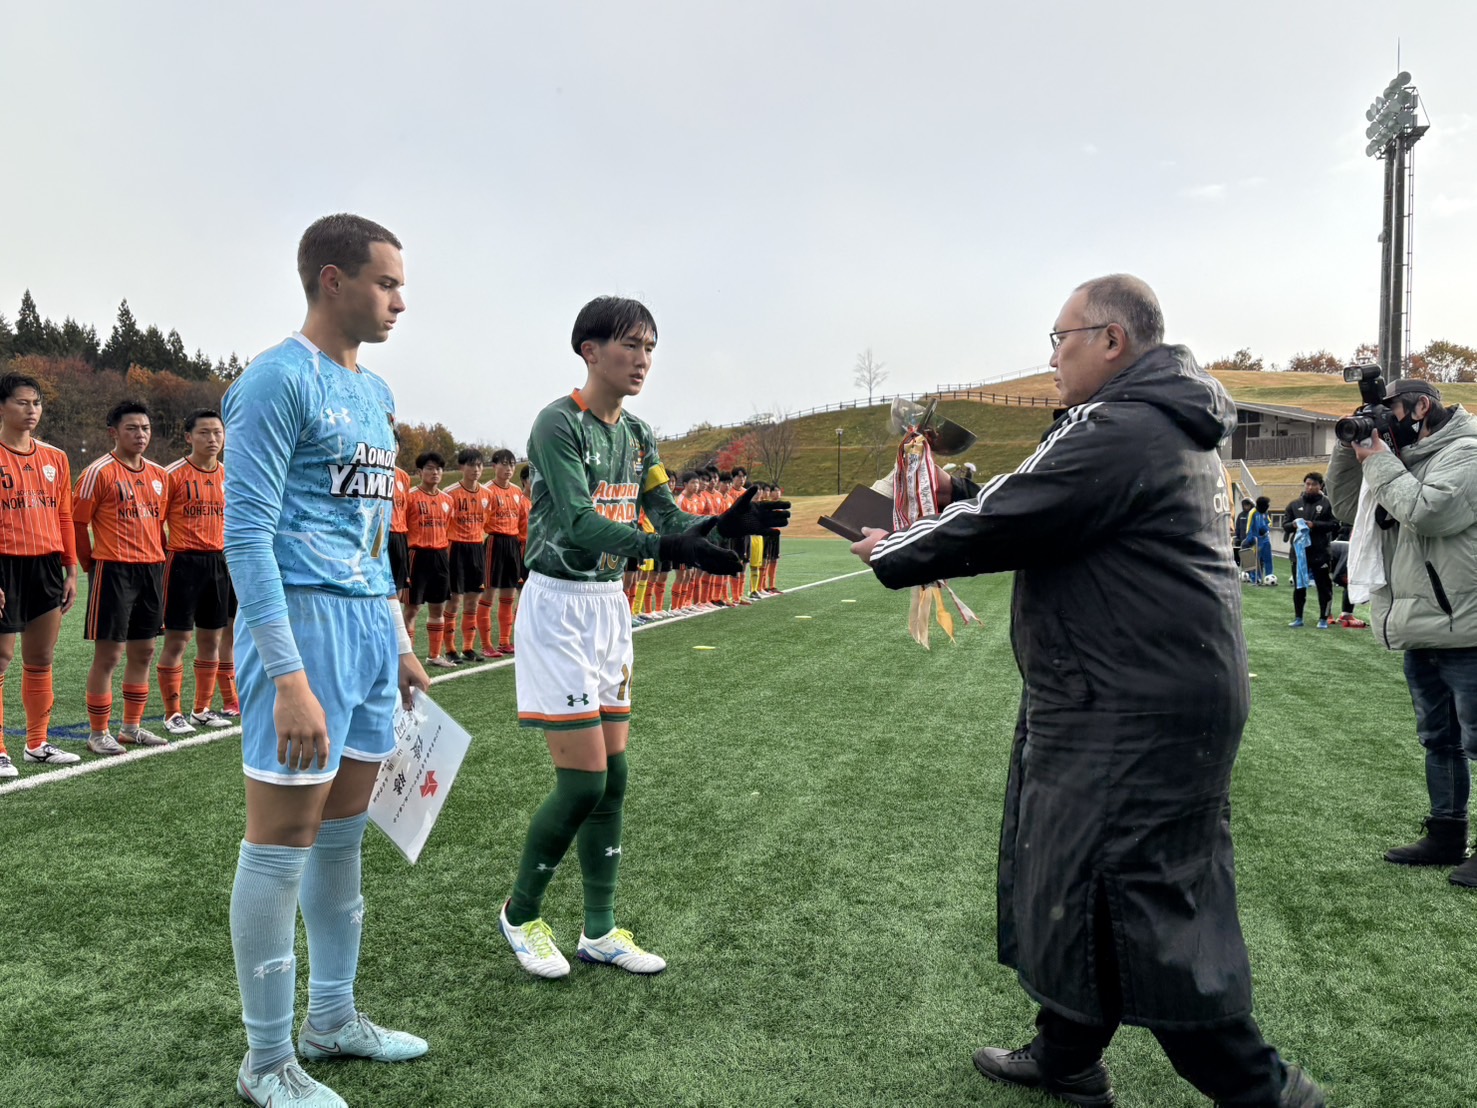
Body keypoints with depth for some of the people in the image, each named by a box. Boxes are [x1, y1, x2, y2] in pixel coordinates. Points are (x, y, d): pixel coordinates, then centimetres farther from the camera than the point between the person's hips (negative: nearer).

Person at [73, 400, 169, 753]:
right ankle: (99, 734, 10)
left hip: (151, 571, 7)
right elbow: (76, 522, -7)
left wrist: (161, 559, 11)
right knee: (109, 654, -2)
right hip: (113, 571, -7)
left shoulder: (158, 475, 12)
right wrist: (92, 565, -3)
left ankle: (132, 727, 25)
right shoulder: (100, 472, -8)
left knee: (143, 651, 12)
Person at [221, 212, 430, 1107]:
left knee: (345, 832, 16)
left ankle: (333, 1018, 32)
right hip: (307, 621, -8)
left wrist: (399, 640, 19)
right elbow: (247, 536, -16)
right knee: (283, 842, 2)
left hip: (372, 625, 9)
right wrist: (289, 678, -22)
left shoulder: (375, 392, 16)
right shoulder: (278, 380, -10)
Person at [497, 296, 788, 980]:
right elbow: (580, 524, -26)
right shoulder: (559, 423, -14)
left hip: (609, 604, 8)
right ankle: (519, 914, 18)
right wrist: (665, 547, -39)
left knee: (614, 776, 9)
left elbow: (668, 517, 5)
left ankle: (600, 931, 22)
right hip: (558, 605, -8)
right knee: (584, 780, -6)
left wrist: (722, 525, -14)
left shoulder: (636, 434, 10)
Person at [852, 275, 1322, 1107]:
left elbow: (999, 523, -17)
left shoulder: (1119, 432, -18)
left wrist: (895, 557, -2)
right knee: (1078, 882, 19)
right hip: (1163, 692, 11)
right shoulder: (1170, 429, 15)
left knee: (1148, 906, 0)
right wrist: (927, 542, 11)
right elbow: (1031, 516, 18)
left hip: (1135, 716, -11)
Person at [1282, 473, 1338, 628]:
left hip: (1321, 553, -3)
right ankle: (1298, 618, 20)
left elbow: (1334, 524, -8)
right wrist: (1293, 524, -13)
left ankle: (1323, 619, 12)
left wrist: (1314, 525, -18)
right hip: (1299, 552, 3)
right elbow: (1285, 524, 9)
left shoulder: (1327, 503, 0)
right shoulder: (1295, 504, 10)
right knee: (1299, 586, 11)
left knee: (1324, 587, 3)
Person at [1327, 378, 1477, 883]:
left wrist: (1377, 459, -15)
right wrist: (1351, 450, 4)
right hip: (1422, 633, 9)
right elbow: (1347, 506, 16)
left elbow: (1426, 512, -26)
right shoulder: (1407, 460, 15)